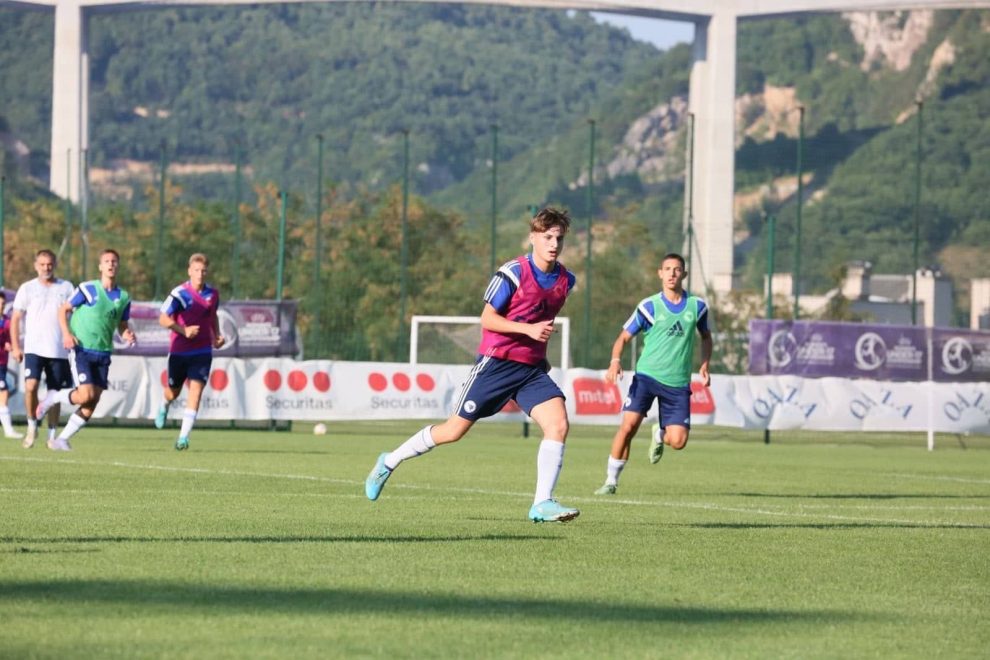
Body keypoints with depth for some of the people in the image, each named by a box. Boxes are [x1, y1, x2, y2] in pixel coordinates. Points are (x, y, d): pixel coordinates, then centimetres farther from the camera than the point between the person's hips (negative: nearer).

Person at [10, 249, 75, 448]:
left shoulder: (66, 288, 7)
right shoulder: (27, 288, 5)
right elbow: (15, 319, 7)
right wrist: (15, 347, -1)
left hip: (59, 350, 1)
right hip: (34, 348, -1)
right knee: (31, 386, -20)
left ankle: (52, 435, 16)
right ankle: (32, 426, -1)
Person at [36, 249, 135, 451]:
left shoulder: (123, 297, 7)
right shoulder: (88, 289, -5)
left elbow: (122, 326, 18)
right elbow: (63, 309, 1)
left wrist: (127, 335, -6)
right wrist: (66, 333, -14)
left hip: (103, 354, 5)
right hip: (82, 350, -5)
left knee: (92, 404, -2)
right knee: (85, 395, -18)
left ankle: (62, 439, 9)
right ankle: (53, 397, 10)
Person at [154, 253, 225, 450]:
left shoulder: (213, 294, 3)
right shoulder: (180, 293, -13)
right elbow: (163, 319, -14)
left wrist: (216, 336, 7)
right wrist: (184, 330, -26)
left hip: (202, 352, 2)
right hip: (179, 351, -2)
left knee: (196, 389, -14)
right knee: (174, 391, 13)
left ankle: (184, 436, -15)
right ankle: (164, 406, 52)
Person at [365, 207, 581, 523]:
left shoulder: (565, 280, 5)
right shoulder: (513, 273, -13)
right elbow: (487, 319, -13)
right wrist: (528, 329, -23)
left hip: (532, 367, 5)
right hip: (496, 363, -5)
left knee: (558, 423, -19)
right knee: (454, 430, 2)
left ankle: (542, 503, -17)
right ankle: (389, 462, 22)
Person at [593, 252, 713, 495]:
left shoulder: (697, 306, 4)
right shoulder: (649, 306, -2)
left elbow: (706, 336, 22)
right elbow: (624, 337, 1)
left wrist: (704, 365, 9)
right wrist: (615, 360, -18)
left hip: (678, 383, 2)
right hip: (647, 375, -2)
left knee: (678, 441, -9)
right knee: (628, 425, -17)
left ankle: (660, 435, 29)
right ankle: (611, 481, -3)